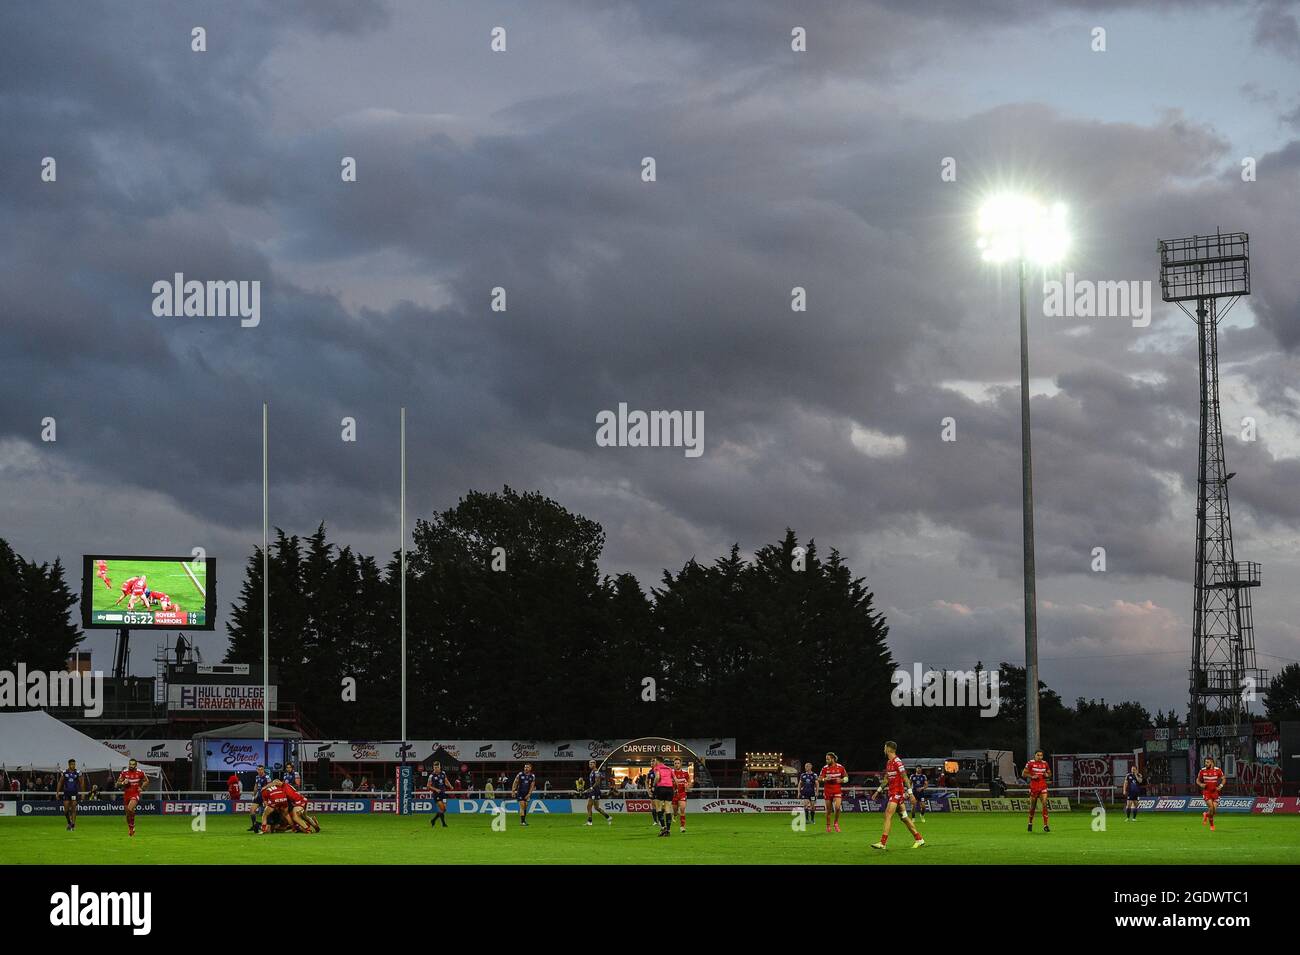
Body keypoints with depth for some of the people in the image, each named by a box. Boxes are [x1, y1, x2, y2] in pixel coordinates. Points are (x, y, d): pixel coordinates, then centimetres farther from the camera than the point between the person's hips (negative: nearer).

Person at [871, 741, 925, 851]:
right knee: (903, 817, 11)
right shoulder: (888, 762, 15)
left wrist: (910, 792, -20)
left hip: (897, 792, -10)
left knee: (888, 815, -14)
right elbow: (886, 779, 25)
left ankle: (883, 843, -17)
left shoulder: (897, 762, -13)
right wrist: (879, 790, 24)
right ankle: (919, 839, 17)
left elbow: (905, 777, -17)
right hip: (892, 792, 10)